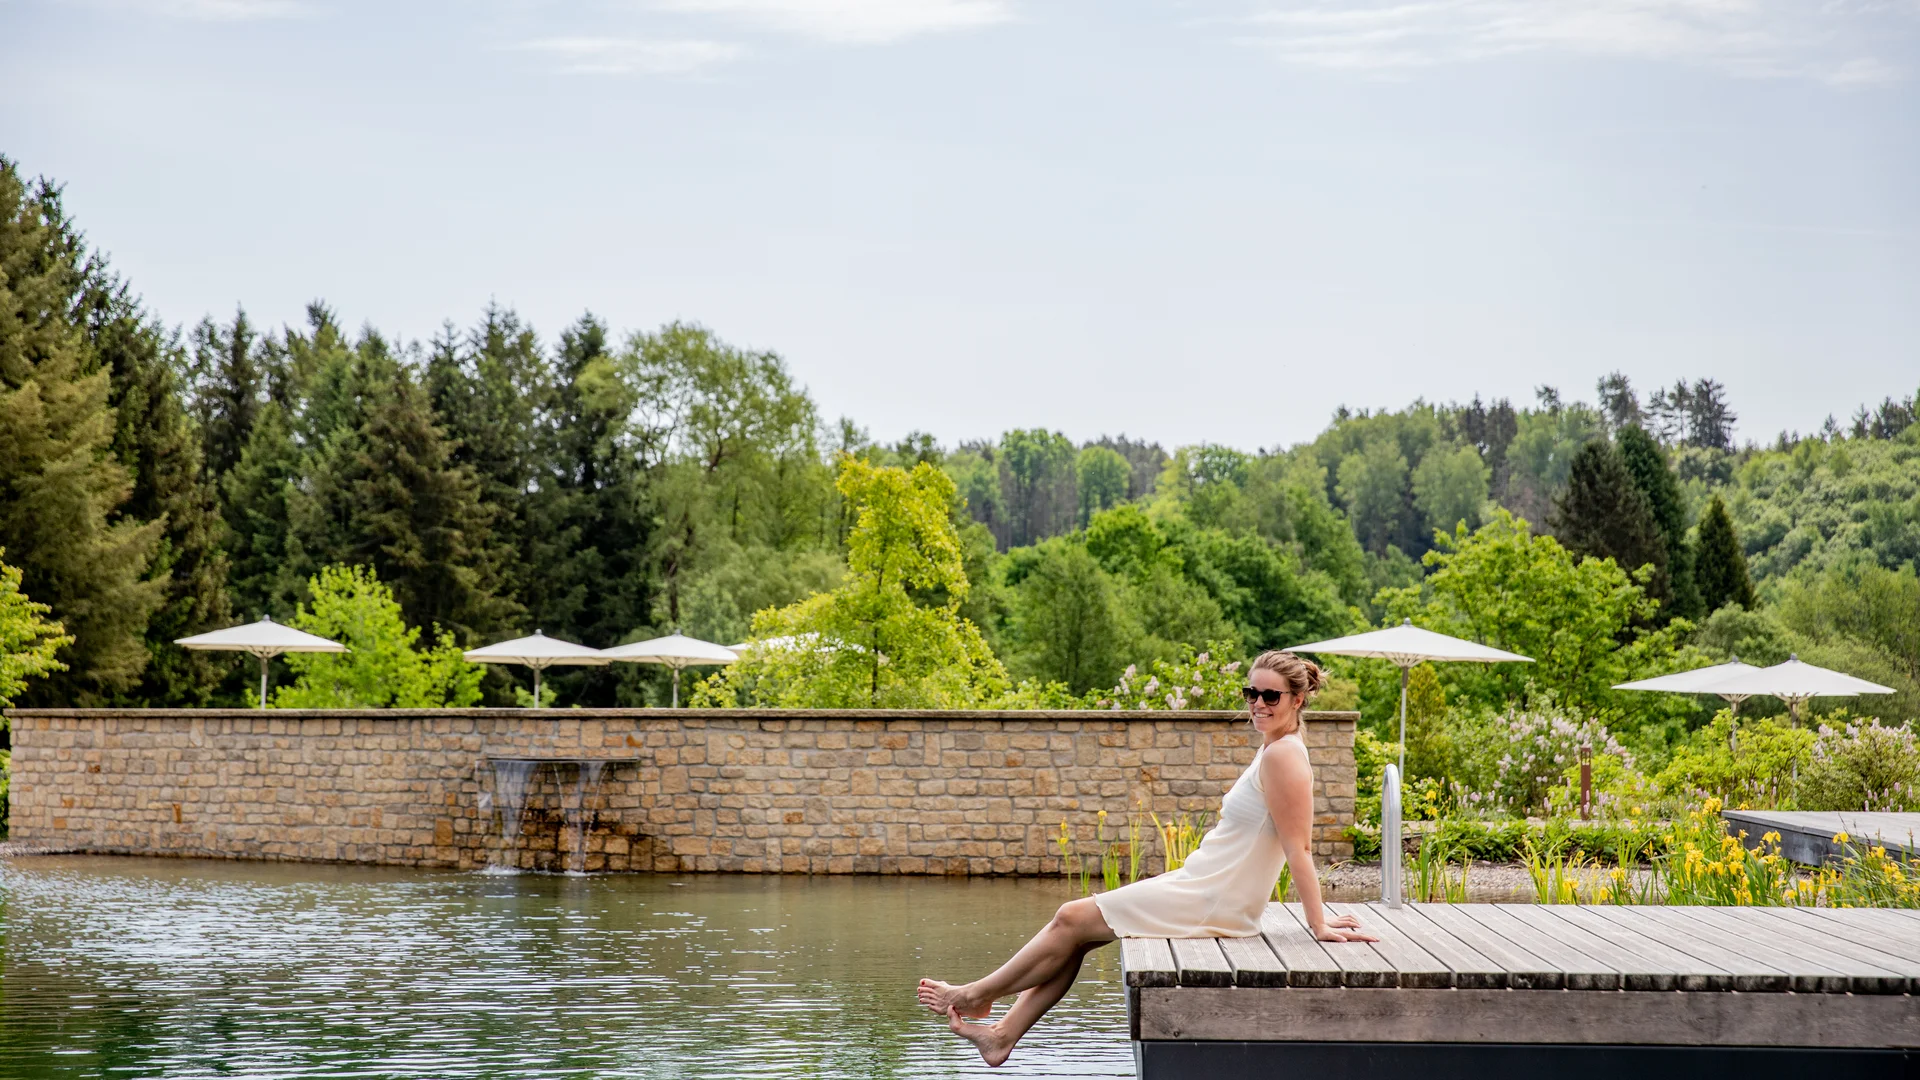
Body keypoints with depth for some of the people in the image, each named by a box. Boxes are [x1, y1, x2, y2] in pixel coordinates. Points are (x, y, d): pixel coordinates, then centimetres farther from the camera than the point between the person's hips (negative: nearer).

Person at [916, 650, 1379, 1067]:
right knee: (1075, 934, 11)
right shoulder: (1273, 751, 12)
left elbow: (1298, 847, -21)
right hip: (1200, 891, 10)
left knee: (1072, 920, -1)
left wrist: (1319, 923, -22)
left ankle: (977, 995, 16)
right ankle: (1003, 1035, 14)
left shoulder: (1283, 756, -19)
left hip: (1210, 905, -10)